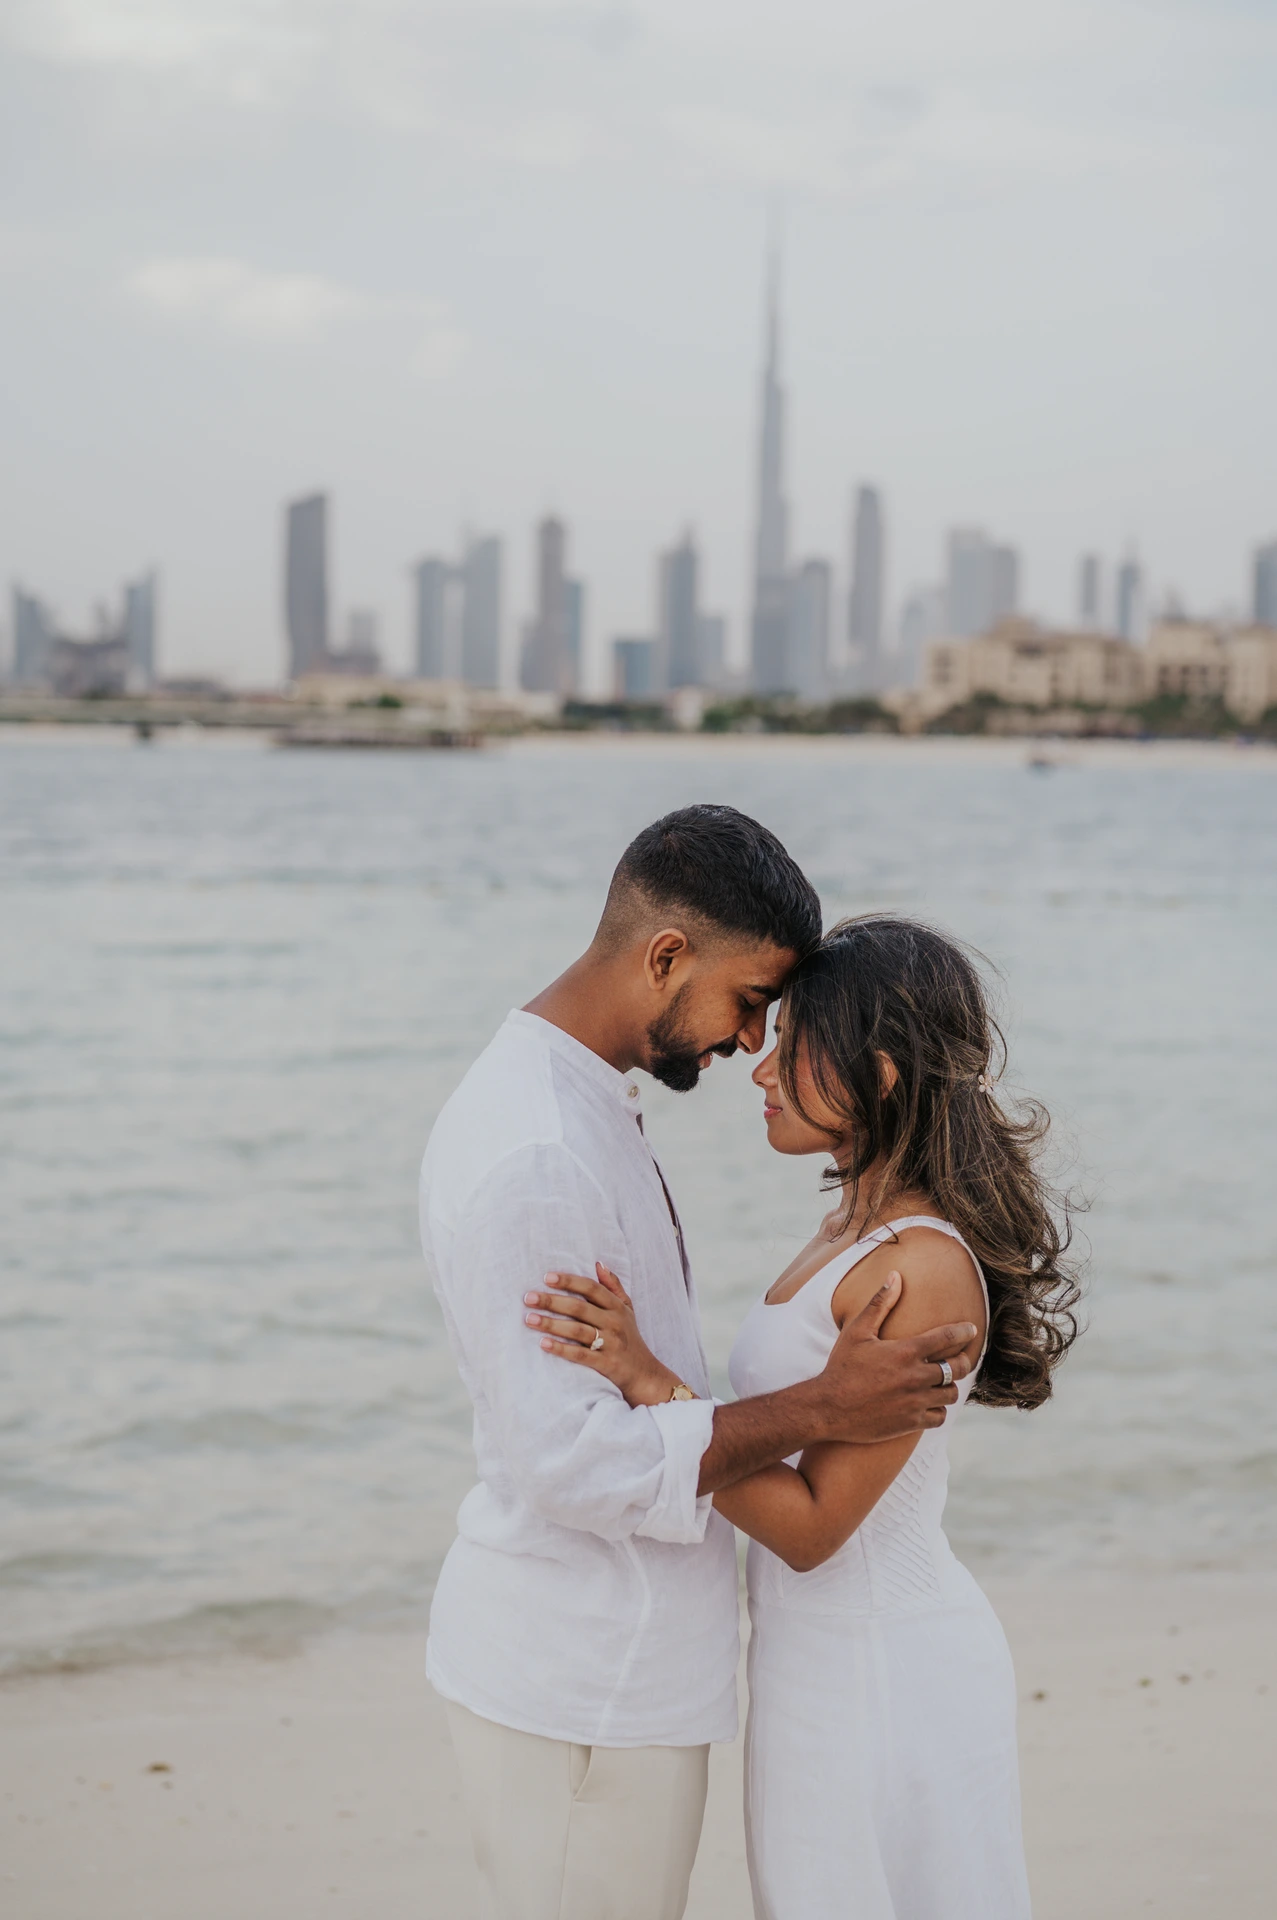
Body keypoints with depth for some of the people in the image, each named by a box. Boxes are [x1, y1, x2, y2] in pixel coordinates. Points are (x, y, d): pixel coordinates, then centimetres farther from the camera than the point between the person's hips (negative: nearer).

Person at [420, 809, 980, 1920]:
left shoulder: (584, 1098, 9)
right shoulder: (534, 1158, -25)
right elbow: (570, 1461, -27)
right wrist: (818, 1412, -25)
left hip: (604, 1658, 10)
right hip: (579, 1691, -10)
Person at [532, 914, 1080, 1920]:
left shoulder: (924, 1270, -24)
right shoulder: (861, 1222, 5)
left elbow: (811, 1525, -22)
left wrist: (646, 1379, -26)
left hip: (882, 1683, -9)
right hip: (831, 1657, 9)